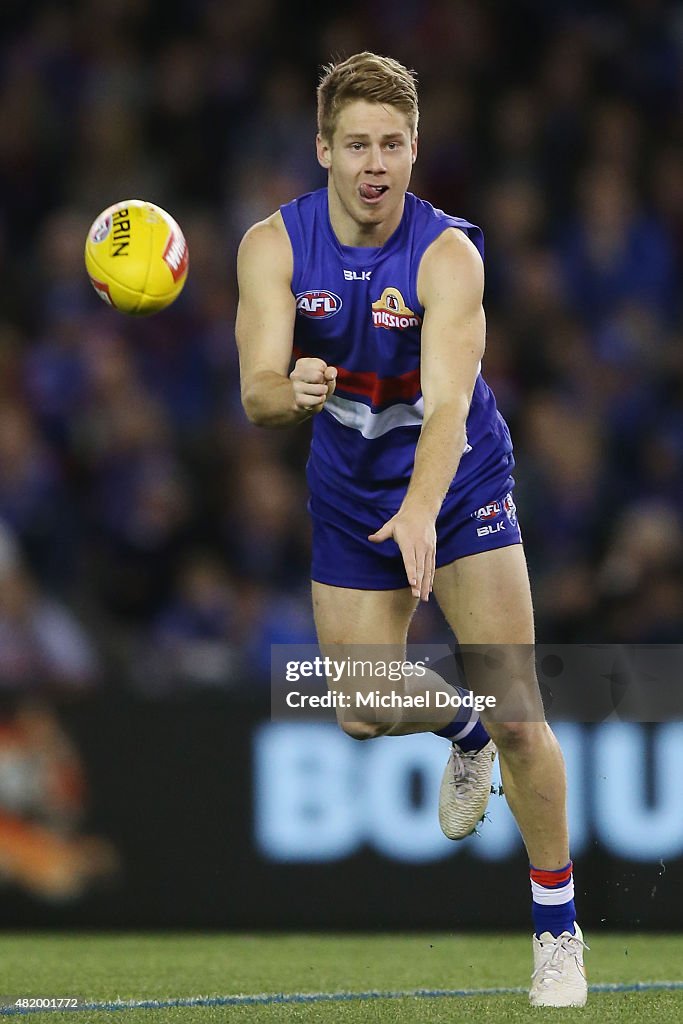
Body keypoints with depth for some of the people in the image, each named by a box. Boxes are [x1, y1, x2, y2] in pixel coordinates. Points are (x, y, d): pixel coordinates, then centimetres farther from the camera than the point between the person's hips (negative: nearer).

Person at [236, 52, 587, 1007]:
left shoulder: (448, 254, -24)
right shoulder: (274, 246, -15)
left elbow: (448, 404, -36)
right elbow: (258, 392, -24)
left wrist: (421, 511, -54)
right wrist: (291, 390, -48)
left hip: (461, 483, -3)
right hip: (350, 494, 3)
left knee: (517, 714, -11)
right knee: (364, 714, 5)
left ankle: (558, 927, 4)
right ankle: (464, 732, 41)